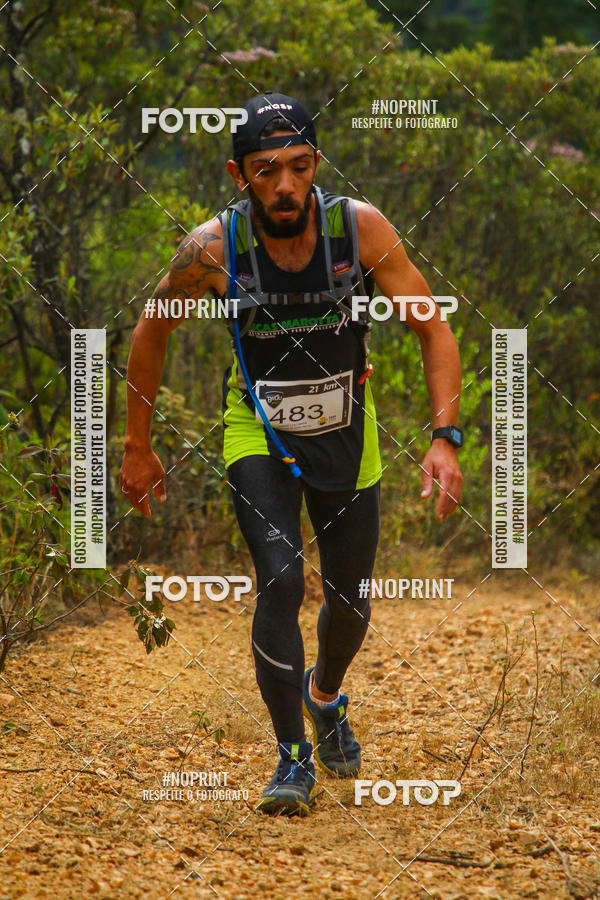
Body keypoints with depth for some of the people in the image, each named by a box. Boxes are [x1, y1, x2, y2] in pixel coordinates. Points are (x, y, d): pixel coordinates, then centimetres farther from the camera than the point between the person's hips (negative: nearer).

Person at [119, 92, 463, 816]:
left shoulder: (361, 227, -22)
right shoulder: (213, 247, -22)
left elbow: (434, 330, -15)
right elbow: (152, 329, -4)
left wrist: (443, 438, -27)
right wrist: (138, 448, 0)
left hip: (346, 427, 2)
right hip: (258, 429, -1)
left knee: (349, 598, 10)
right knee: (280, 579, -20)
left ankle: (325, 695, 44)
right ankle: (293, 757, -6)